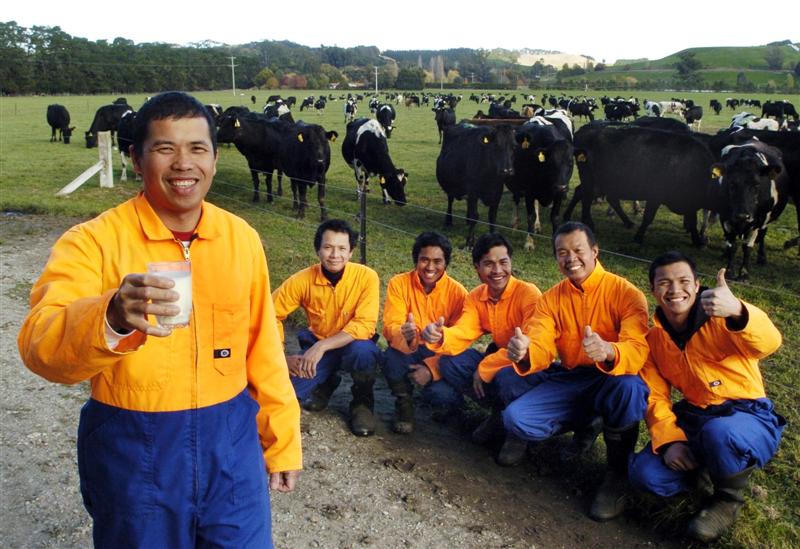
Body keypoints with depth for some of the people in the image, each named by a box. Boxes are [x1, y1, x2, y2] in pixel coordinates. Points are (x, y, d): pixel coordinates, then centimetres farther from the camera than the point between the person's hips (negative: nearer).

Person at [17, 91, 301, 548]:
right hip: (133, 447, -2)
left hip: (230, 439, 3)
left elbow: (262, 347, 6)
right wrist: (113, 318, -45)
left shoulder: (242, 238, -1)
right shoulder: (93, 241, -12)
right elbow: (41, 346, -25)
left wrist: (283, 440, 10)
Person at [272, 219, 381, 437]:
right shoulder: (303, 280, -16)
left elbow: (365, 325, -27)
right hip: (316, 347, 3)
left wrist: (322, 346, -34)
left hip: (353, 345, -2)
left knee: (363, 351, -38)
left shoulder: (366, 277, -22)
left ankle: (362, 402, -4)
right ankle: (327, 383, 16)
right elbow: (271, 314, -9)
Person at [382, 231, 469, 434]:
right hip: (410, 353, 0)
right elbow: (391, 327, -18)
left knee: (443, 396, -30)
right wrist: (404, 336, -43)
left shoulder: (457, 292, -11)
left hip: (441, 356, 0)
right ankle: (404, 402, -2)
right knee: (393, 356, -34)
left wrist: (432, 367, -26)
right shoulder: (399, 283, -10)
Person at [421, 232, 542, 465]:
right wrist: (438, 337, -38)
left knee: (507, 377, -37)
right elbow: (462, 333, -15)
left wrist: (485, 368, -25)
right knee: (450, 363, -13)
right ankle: (499, 411, 6)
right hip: (498, 361, 6)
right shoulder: (476, 298, -2)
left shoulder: (528, 294, -21)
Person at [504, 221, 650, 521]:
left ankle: (617, 473, -13)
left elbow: (638, 350, -27)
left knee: (629, 386, -39)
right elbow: (540, 349, -14)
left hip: (613, 382, -3)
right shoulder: (551, 299, 1)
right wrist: (523, 353, -39)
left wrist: (607, 352, -51)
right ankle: (583, 426, 13)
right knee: (516, 418, -19)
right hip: (570, 382, 4)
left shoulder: (626, 293, -12)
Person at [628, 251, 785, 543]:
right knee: (645, 474, -17)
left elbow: (768, 344, -35)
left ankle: (728, 498, -4)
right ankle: (708, 460, 14)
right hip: (694, 419, 4)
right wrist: (669, 439, -17)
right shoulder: (653, 338, 3)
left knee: (719, 433, -39)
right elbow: (655, 396, 2)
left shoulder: (720, 316, -14)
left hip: (749, 417, -4)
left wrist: (736, 311, -57)